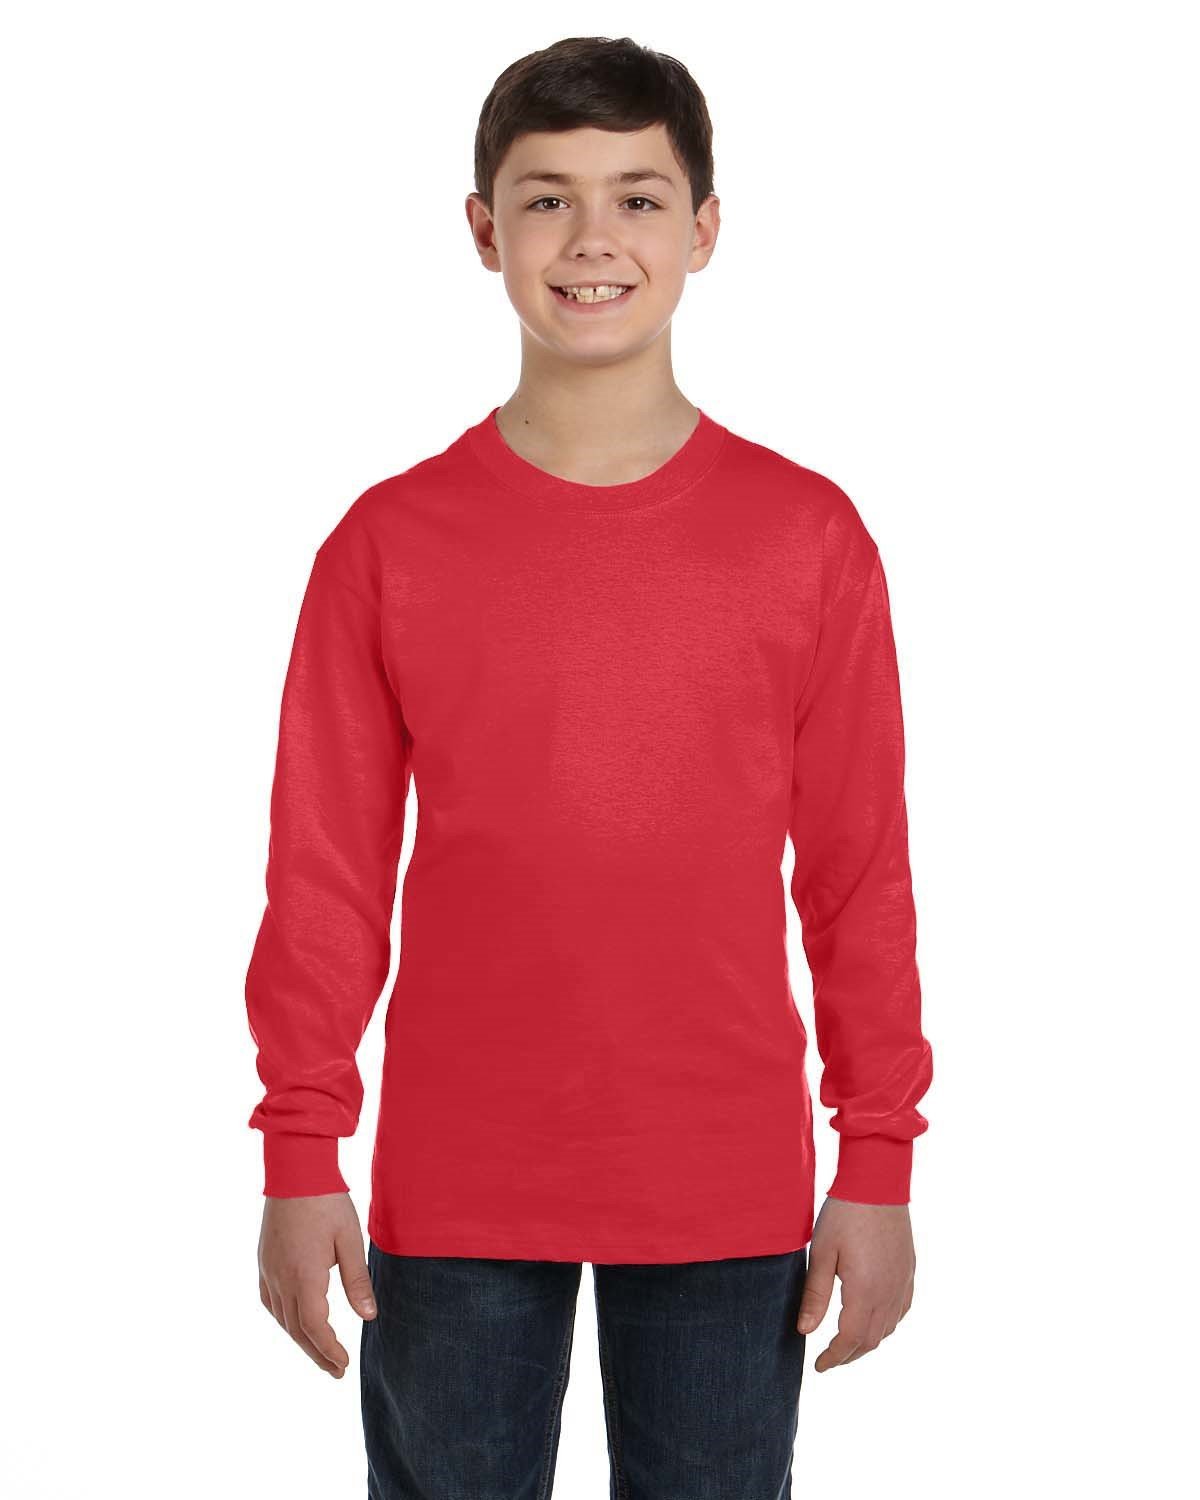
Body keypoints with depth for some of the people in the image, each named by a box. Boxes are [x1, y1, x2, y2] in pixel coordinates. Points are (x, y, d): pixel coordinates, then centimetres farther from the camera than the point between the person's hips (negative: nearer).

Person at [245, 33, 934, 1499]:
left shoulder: (808, 536, -1)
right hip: (452, 1191, 0)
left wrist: (879, 1165, 0)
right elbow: (323, 877, 1)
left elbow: (860, 874, 1)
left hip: (727, 1196, 0)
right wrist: (298, 1163, -1)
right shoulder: (388, 543, -1)